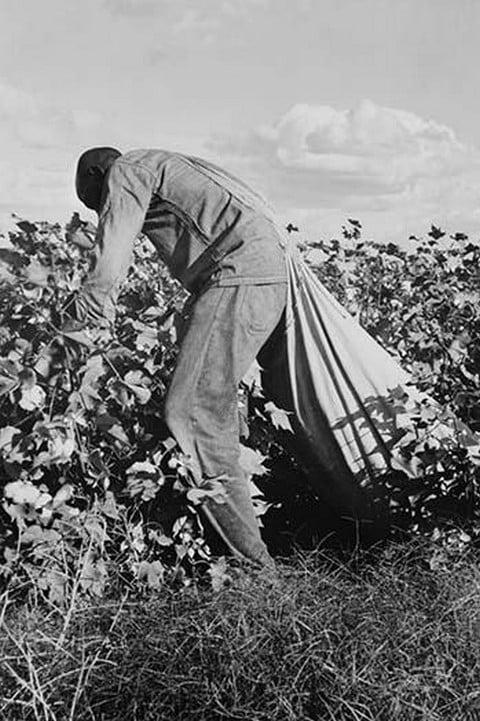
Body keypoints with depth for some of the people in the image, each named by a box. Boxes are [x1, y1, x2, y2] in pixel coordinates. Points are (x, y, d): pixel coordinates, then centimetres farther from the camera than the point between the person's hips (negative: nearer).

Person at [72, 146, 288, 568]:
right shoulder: (167, 168, 34)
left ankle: (253, 561, -11)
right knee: (214, 412, 11)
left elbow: (118, 233, -16)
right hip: (269, 270, 10)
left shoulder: (126, 169, 6)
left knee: (191, 413, -12)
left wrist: (100, 286, -34)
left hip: (238, 276, -10)